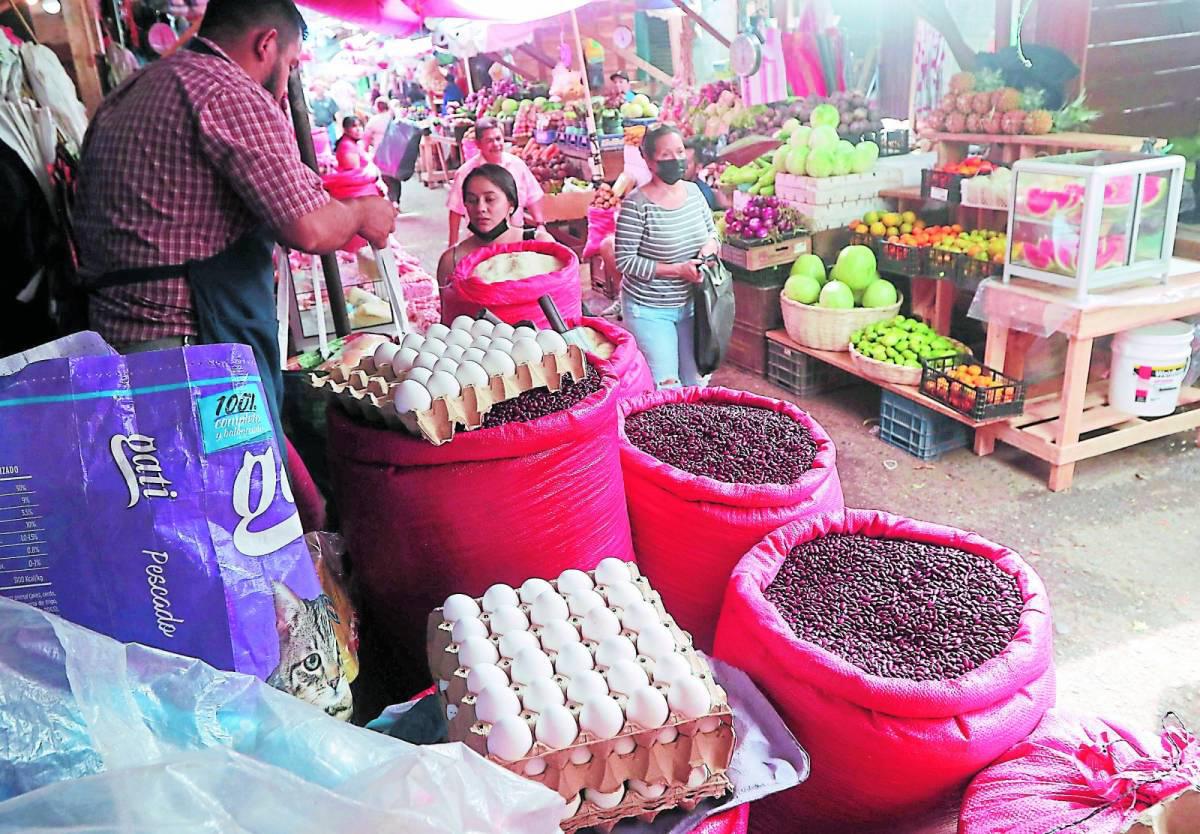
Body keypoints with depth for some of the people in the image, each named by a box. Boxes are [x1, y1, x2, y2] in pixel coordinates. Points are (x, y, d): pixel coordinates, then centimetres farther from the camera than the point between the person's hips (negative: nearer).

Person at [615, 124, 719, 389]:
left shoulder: (693, 191, 0)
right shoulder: (636, 205, -18)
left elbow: (712, 231, 15)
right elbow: (625, 261, -18)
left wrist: (710, 245, -10)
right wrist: (677, 270, -21)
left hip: (691, 304, 6)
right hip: (649, 310, -6)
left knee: (696, 381, 15)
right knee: (666, 385, -3)